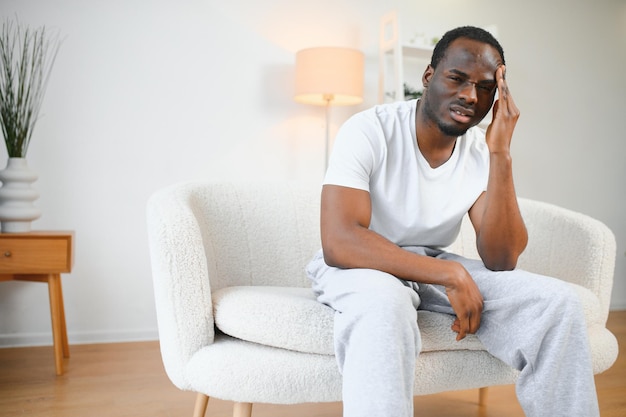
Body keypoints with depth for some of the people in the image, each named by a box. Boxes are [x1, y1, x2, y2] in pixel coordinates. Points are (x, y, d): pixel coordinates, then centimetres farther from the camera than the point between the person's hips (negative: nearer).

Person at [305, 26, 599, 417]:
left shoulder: (482, 152, -4)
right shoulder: (369, 131, -18)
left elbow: (500, 260, -13)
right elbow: (339, 243, -29)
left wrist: (500, 155, -21)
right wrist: (450, 275, -30)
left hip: (434, 266, 5)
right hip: (359, 266, -4)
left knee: (557, 301, -13)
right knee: (383, 303, -41)